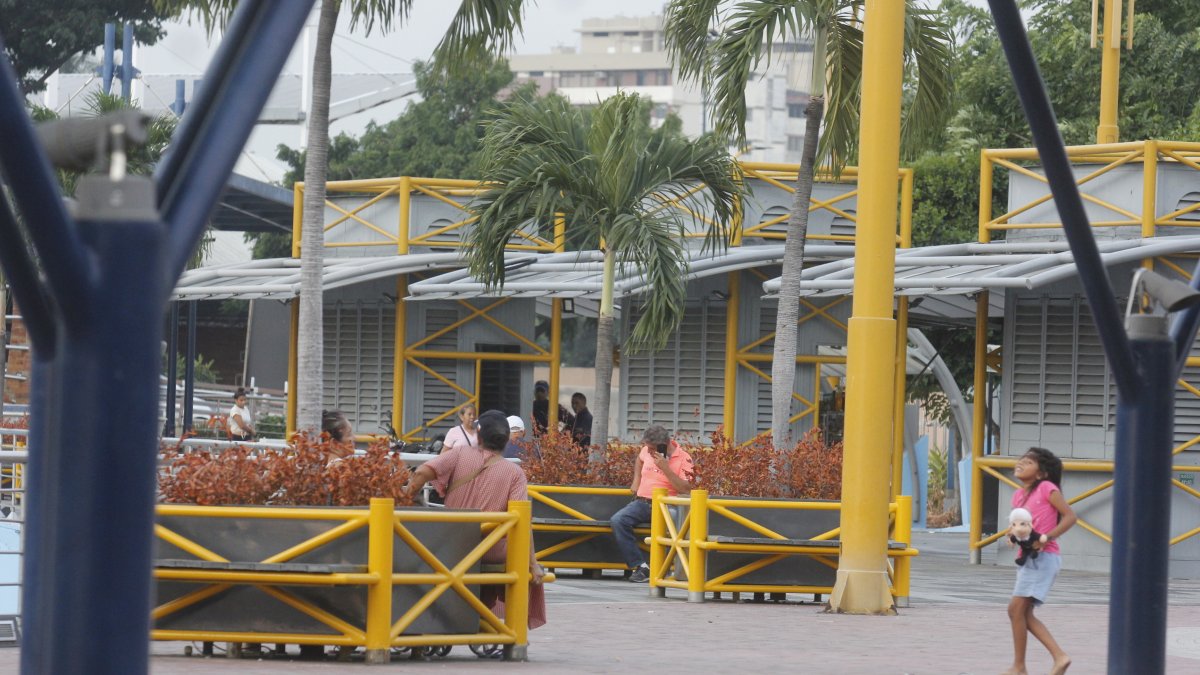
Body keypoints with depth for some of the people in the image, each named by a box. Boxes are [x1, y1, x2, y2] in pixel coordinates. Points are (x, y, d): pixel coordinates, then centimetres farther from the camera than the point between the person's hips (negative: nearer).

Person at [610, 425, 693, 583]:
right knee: (618, 520, -24)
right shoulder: (647, 451, 12)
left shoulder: (683, 459, -5)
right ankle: (639, 565, -25)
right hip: (642, 503, 5)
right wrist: (636, 481, 26)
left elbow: (686, 489, -16)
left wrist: (665, 468, -20)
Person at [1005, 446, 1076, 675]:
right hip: (1027, 559, 9)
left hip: (1042, 557, -9)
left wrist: (1046, 538, -21)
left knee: (1016, 608, -10)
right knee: (1024, 613, 7)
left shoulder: (1046, 488, -8)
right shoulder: (1019, 495, 13)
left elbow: (1070, 516, -13)